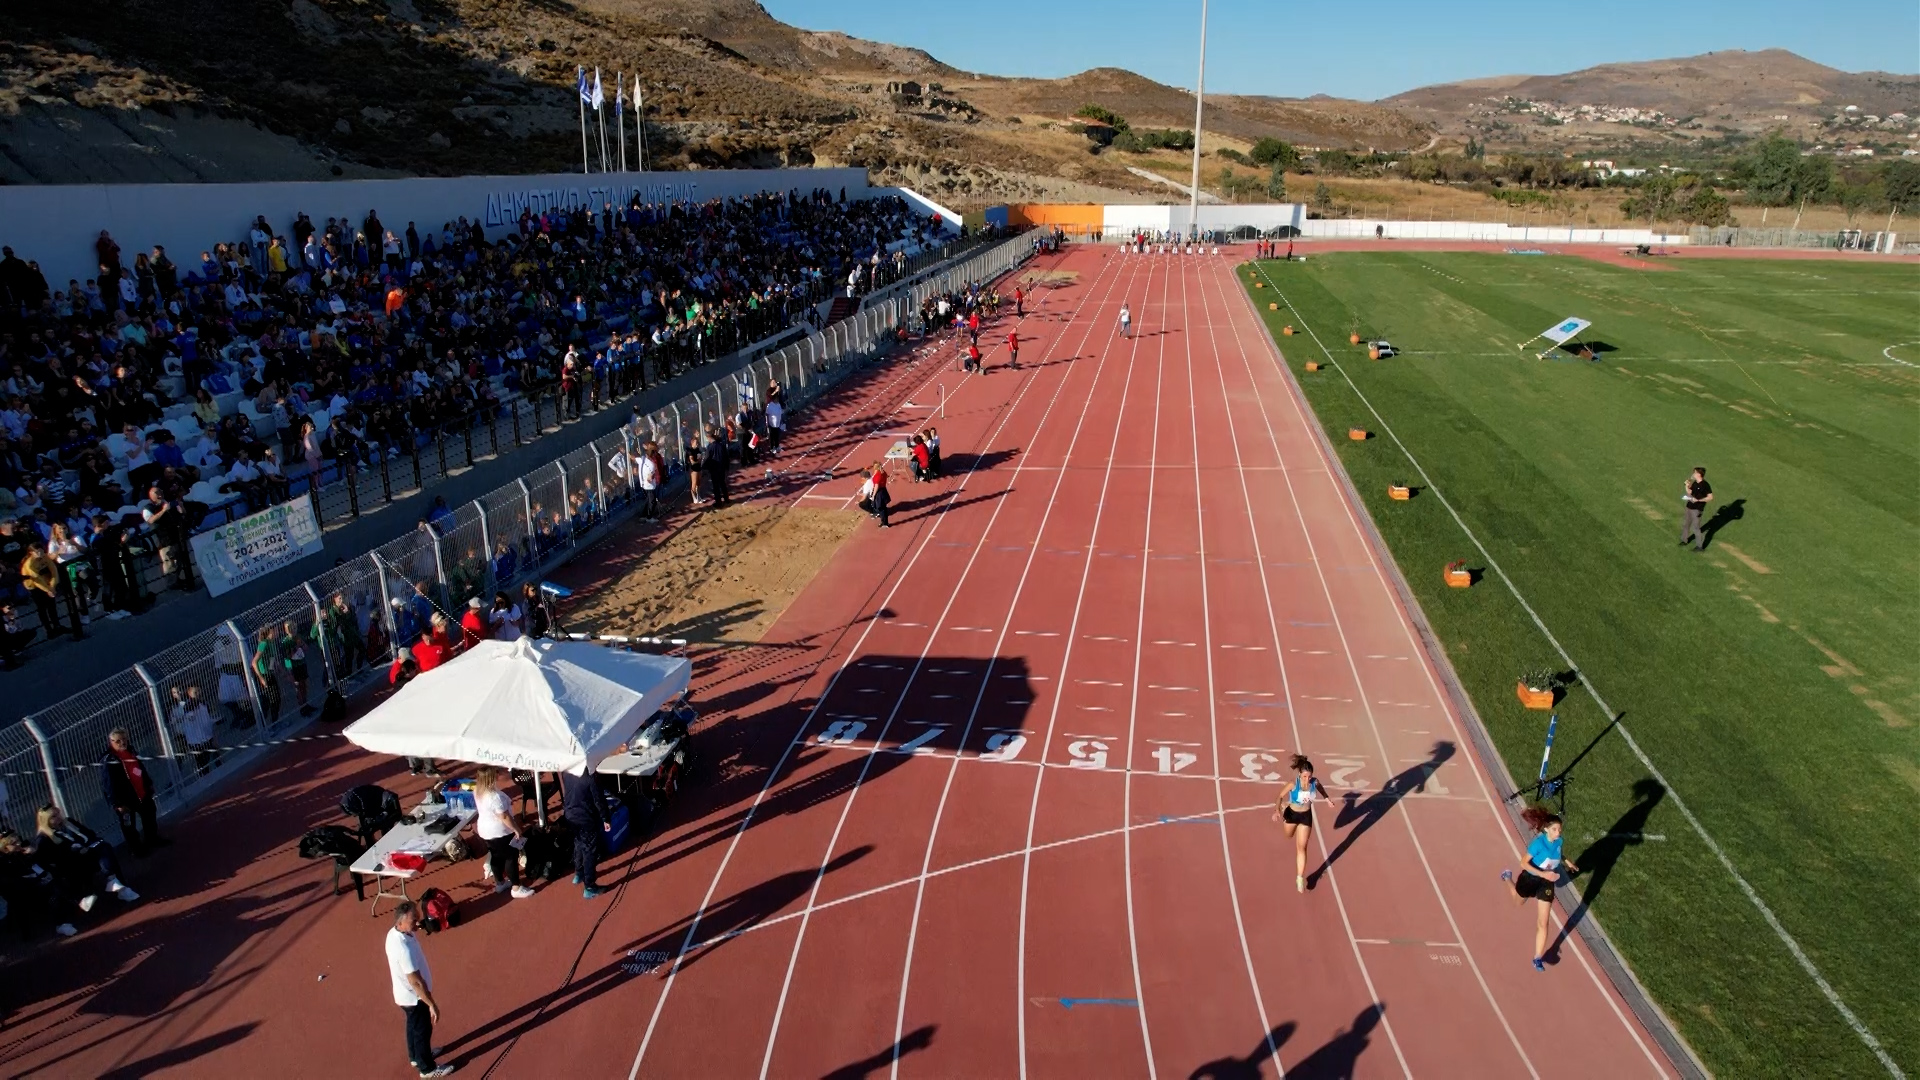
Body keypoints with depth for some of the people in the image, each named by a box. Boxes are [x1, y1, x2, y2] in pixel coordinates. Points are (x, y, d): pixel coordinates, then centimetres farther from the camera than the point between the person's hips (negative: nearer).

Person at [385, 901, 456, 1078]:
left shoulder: (393, 933, -11)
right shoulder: (404, 948, -40)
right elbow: (416, 981, -33)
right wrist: (432, 1004, -23)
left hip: (404, 994, 8)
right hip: (414, 997, -8)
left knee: (413, 1026, 30)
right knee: (423, 1031, 14)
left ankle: (415, 1056, 52)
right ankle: (427, 1068, 34)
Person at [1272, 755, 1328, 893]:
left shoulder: (1315, 782, -24)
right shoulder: (1294, 784, -33)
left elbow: (1320, 788, 1)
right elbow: (1281, 796, -24)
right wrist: (1277, 810, -40)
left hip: (1306, 816, 0)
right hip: (1292, 813, 0)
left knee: (1302, 847, 1)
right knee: (1289, 836, 31)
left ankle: (1300, 878, 11)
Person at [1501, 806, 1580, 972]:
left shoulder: (1558, 840, -16)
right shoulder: (1538, 843, -33)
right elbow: (1524, 863, -29)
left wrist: (1566, 861, -2)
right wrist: (1543, 874, -38)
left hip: (1546, 883, 3)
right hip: (1530, 879, -3)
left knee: (1543, 924, 1)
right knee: (1518, 903, 31)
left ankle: (1538, 958, 16)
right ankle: (1507, 877, 61)